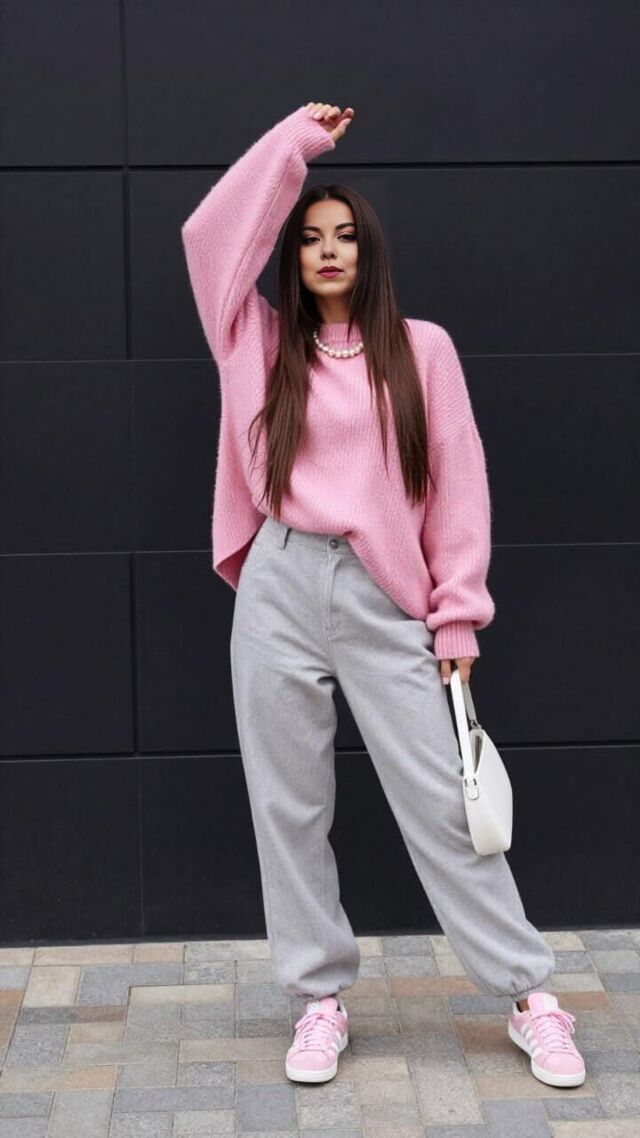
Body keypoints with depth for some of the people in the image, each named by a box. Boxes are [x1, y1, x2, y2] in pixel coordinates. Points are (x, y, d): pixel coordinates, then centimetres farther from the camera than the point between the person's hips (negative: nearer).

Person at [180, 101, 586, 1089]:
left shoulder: (422, 347, 5)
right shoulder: (261, 343, 9)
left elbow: (457, 484, 3)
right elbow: (211, 233, 1)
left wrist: (458, 613, -1)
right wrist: (299, 139, 5)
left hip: (386, 601, -2)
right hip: (279, 591, 2)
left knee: (442, 802, 1)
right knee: (288, 805, 7)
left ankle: (528, 995, 13)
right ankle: (322, 996, 21)